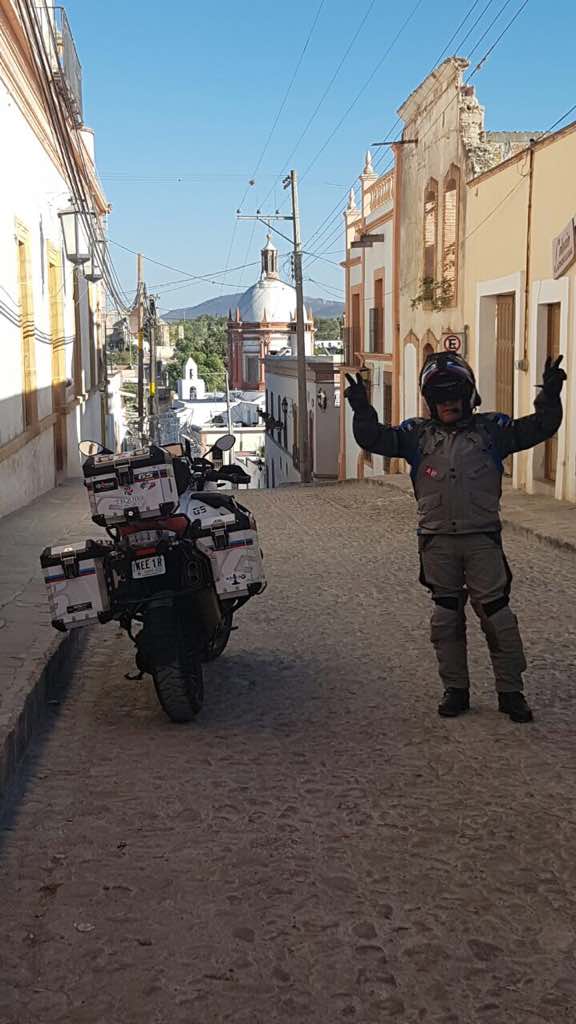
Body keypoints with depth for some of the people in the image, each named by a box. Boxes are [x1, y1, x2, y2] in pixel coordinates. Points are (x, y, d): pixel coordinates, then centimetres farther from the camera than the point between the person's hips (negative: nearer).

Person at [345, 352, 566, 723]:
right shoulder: (418, 434, 8)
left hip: (482, 538, -2)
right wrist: (362, 410, -16)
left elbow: (538, 429, 1)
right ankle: (456, 689, 21)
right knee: (447, 617, 9)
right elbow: (375, 439, 0)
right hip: (438, 542, 2)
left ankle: (511, 690, 10)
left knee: (497, 613, -1)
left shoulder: (491, 429, 6)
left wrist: (550, 396, -14)